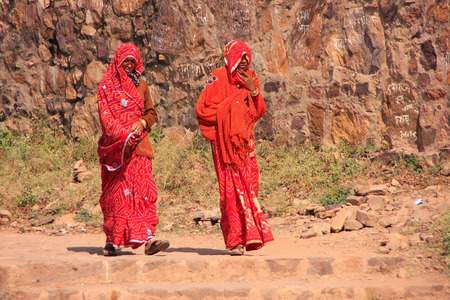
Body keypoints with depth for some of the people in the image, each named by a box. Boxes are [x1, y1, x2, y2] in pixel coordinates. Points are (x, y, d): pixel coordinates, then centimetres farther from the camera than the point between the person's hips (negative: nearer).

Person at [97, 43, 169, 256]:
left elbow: (152, 113, 17)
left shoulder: (140, 85, 15)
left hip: (138, 144, 3)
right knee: (115, 192, 1)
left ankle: (148, 239, -16)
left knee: (144, 190, -8)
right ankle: (111, 240, 13)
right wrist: (122, 135, -24)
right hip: (115, 147, -3)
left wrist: (142, 123, -6)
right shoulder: (106, 86, 2)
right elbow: (105, 116, -8)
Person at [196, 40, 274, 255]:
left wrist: (253, 90, -6)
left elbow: (259, 112, 9)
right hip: (225, 142, -5)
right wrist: (227, 111, -7)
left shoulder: (250, 79, 12)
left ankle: (248, 234, 7)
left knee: (248, 186, -1)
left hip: (244, 140, 5)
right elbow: (202, 109, -7)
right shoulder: (218, 79, -3)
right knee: (231, 187, -8)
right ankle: (235, 240, -6)